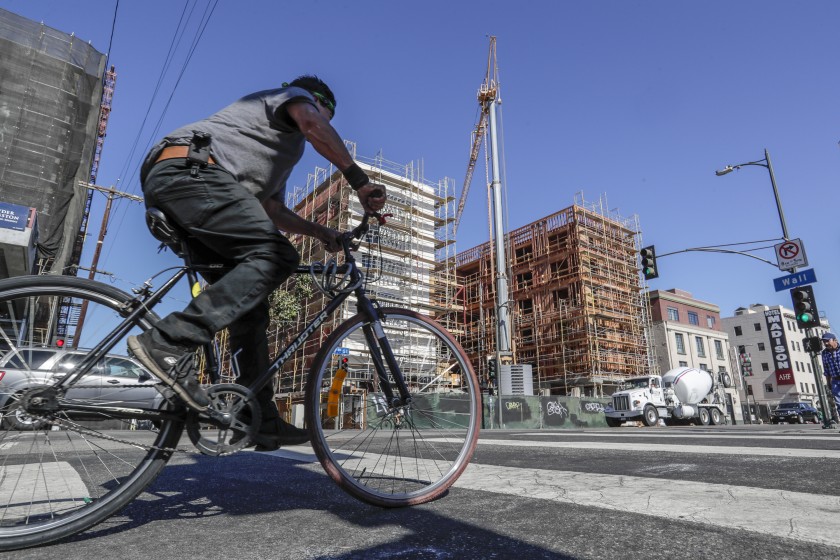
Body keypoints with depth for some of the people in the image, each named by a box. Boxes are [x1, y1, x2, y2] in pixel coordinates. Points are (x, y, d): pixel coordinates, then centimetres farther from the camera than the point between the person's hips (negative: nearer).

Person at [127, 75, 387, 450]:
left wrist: (321, 232, 19)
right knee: (276, 257, -22)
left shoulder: (280, 151, 38)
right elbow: (312, 125, -11)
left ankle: (262, 419, 2)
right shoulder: (293, 95, 15)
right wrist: (360, 181, -12)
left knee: (249, 300, 3)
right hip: (189, 170, -9)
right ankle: (169, 343, -30)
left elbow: (272, 212, 27)